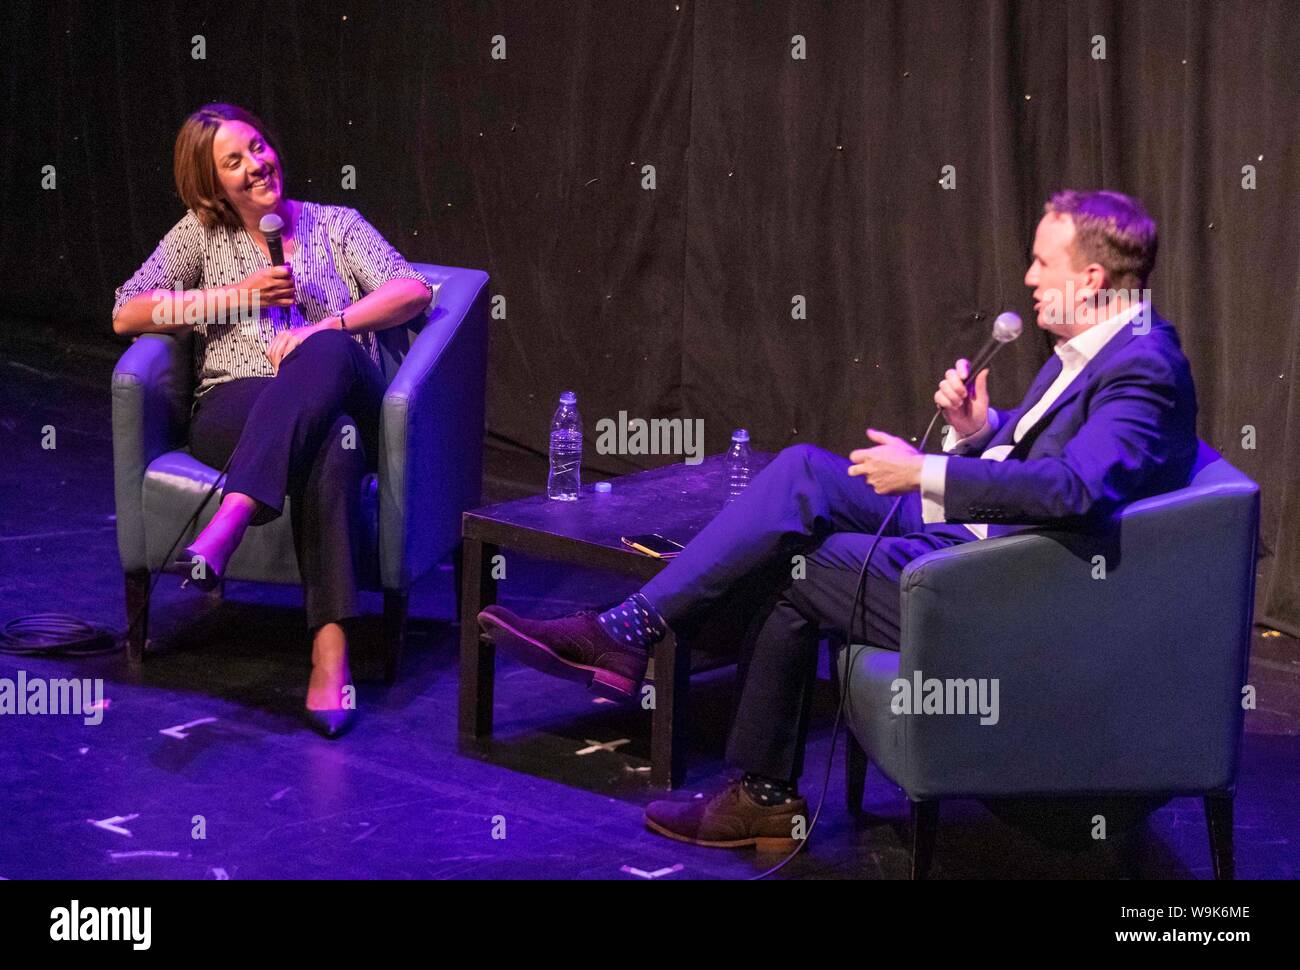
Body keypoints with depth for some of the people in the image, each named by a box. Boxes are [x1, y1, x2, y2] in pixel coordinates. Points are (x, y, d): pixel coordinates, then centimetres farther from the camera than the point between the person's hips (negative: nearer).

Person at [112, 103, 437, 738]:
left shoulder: (335, 224, 21)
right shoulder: (200, 234, 20)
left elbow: (413, 290, 6)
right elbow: (126, 313, 9)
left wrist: (323, 329, -8)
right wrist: (237, 296, 1)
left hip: (341, 395, 1)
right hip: (235, 411, -1)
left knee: (326, 353, -41)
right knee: (330, 445, -41)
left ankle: (232, 517, -56)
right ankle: (329, 650, -55)